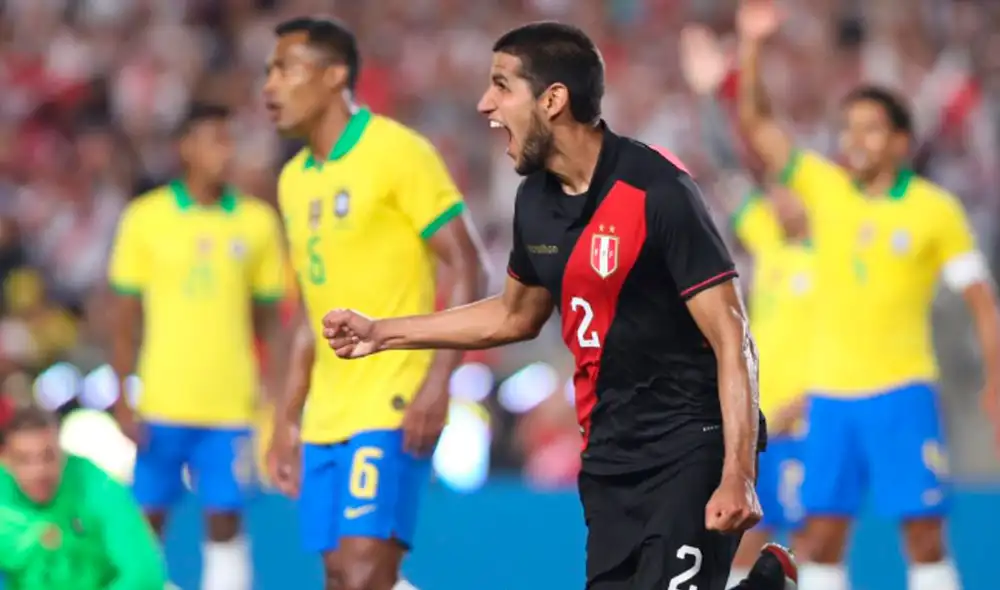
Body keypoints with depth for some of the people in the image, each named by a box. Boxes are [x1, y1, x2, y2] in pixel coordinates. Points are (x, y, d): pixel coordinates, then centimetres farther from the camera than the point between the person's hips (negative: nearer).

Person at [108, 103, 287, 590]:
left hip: (231, 405, 1)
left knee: (224, 523, -1)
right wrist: (122, 400, -3)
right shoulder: (145, 218, 0)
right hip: (161, 402, -1)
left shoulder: (258, 221, 4)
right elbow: (124, 320, 3)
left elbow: (266, 319, 10)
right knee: (147, 522, 4)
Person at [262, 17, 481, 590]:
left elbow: (465, 268, -11)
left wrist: (437, 382, -21)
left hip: (393, 407, -8)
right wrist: (288, 417, 18)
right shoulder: (294, 179, 14)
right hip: (327, 414, 8)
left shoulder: (398, 152, -8)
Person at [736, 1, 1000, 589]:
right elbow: (757, 124, 2)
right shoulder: (825, 187, 6)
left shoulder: (936, 210, -3)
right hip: (830, 392, 4)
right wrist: (752, 47, -10)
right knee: (822, 537, 2)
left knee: (924, 537, -6)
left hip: (902, 391, -4)